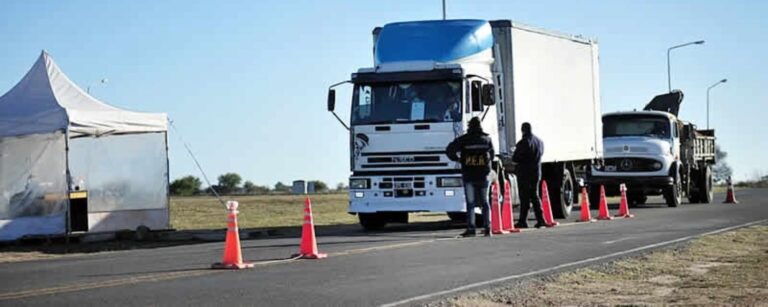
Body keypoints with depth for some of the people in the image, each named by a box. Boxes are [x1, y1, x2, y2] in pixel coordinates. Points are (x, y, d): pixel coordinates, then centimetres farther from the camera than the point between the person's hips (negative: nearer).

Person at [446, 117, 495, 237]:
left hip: (469, 176, -2)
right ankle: (487, 228, 6)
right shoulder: (487, 139, 4)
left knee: (470, 203, 0)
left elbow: (450, 150, -11)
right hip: (484, 176, 2)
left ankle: (471, 228, -8)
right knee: (485, 202, 9)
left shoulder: (463, 140, -4)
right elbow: (492, 156, 11)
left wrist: (457, 158, 6)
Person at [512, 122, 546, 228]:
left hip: (524, 174, -7)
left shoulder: (523, 143, -16)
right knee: (535, 196, 13)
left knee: (525, 198, -5)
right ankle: (540, 219, 9)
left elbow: (515, 158, -15)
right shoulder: (539, 142, 9)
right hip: (536, 173, 7)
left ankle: (523, 221, -4)